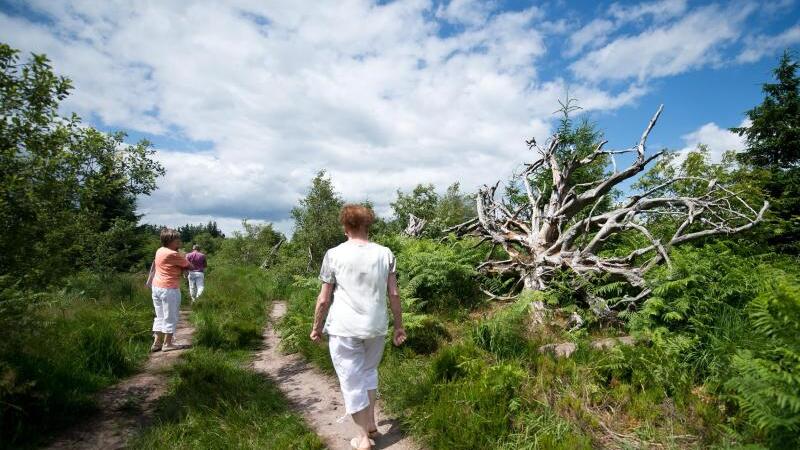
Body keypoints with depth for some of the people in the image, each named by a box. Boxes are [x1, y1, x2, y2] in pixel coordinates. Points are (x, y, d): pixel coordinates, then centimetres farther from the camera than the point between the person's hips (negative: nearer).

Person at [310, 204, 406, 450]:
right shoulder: (385, 253, -1)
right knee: (369, 371, 27)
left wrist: (316, 327, 10)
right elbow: (394, 294, 0)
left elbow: (323, 299, -4)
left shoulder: (334, 255, -7)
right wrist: (399, 325, 11)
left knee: (352, 381, 11)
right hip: (376, 327, 3)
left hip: (344, 329, -3)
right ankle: (371, 423, 32)